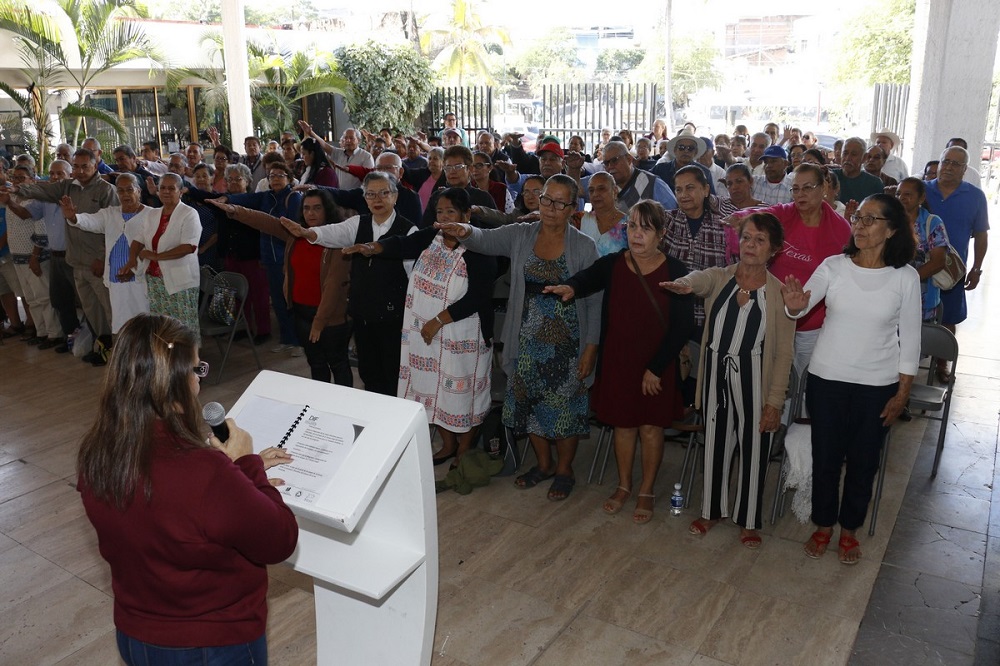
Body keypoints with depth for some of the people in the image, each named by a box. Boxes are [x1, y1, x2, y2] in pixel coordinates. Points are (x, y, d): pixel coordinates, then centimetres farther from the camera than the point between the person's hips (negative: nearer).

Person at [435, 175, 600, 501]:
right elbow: (485, 240, -14)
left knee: (565, 405, 7)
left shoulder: (584, 247, -5)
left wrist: (590, 348, -8)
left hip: (566, 343, -3)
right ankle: (543, 463, 37)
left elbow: (593, 302, -4)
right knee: (530, 402, 15)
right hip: (527, 340, 3)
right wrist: (466, 231, -38)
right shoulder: (521, 235, 1)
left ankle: (564, 468, 30)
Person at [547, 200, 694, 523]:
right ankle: (624, 485, 35)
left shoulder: (675, 272, -11)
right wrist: (570, 287, -44)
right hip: (618, 361, 2)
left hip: (657, 366, -2)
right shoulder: (612, 264, -4)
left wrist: (656, 368, -12)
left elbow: (683, 326, -10)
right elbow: (588, 277, -20)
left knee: (651, 427, 10)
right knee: (623, 424, 15)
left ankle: (646, 491, 30)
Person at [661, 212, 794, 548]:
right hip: (716, 373, 2)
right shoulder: (719, 278, -1)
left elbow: (783, 353, -6)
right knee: (715, 442, 15)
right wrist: (684, 285, -52)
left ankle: (748, 521, 28)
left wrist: (775, 401, -10)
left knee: (753, 449, 8)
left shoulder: (780, 293, -7)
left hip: (753, 378, -2)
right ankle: (712, 510, 35)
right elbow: (699, 279, -27)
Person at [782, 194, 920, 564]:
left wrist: (902, 393, -1)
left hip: (877, 386, 0)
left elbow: (910, 339, -2)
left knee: (863, 462, 14)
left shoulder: (905, 277, -8)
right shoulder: (833, 267, -6)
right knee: (825, 457, 12)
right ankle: (823, 525, 33)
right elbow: (802, 305, -14)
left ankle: (849, 530, 35)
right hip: (826, 380, 1)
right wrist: (794, 306, -39)